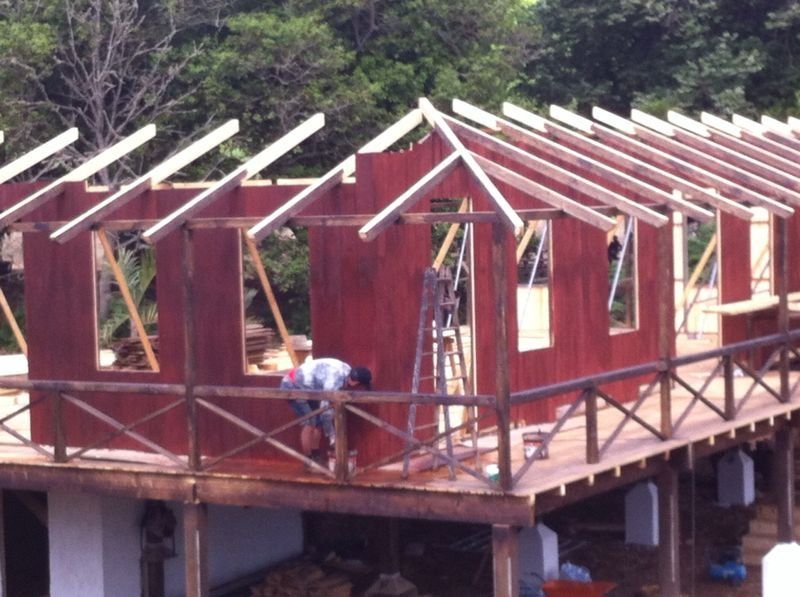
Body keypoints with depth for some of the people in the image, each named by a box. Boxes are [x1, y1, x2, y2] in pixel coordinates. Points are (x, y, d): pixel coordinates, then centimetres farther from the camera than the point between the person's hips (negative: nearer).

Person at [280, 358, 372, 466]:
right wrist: (332, 436, -17)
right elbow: (326, 411, -26)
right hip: (292, 386, -10)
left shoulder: (347, 371, -5)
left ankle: (315, 457, 11)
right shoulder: (334, 381, -32)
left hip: (305, 387, 10)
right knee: (309, 422, -13)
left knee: (318, 420, 7)